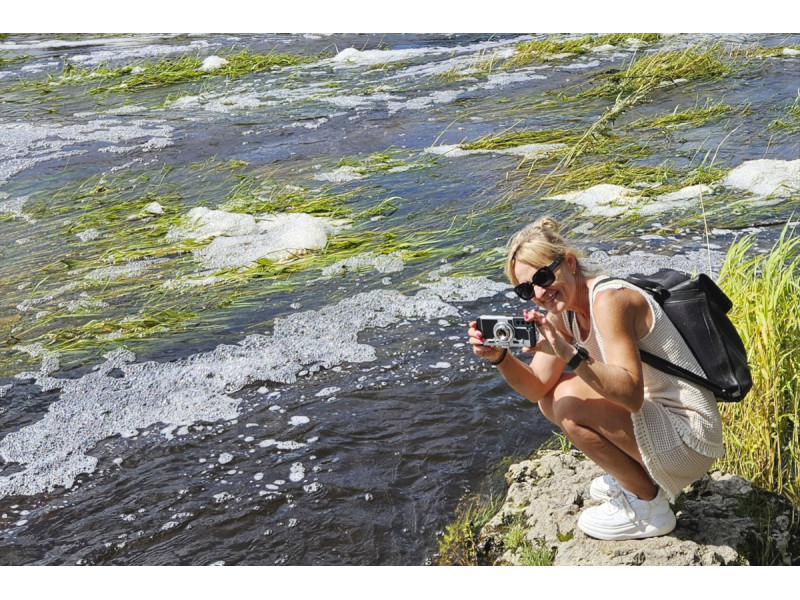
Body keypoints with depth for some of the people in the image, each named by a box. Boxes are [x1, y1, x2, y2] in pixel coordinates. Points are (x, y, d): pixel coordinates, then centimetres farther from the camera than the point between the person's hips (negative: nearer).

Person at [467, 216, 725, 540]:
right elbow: (536, 388, 1)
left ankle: (649, 505, -5)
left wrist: (570, 355, -41)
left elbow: (632, 394, -32)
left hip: (690, 435, -9)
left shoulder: (610, 299, -23)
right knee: (550, 398, 10)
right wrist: (500, 357, -15)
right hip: (652, 413, 9)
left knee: (571, 400, -25)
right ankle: (637, 476, 16)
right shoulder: (562, 309, 4)